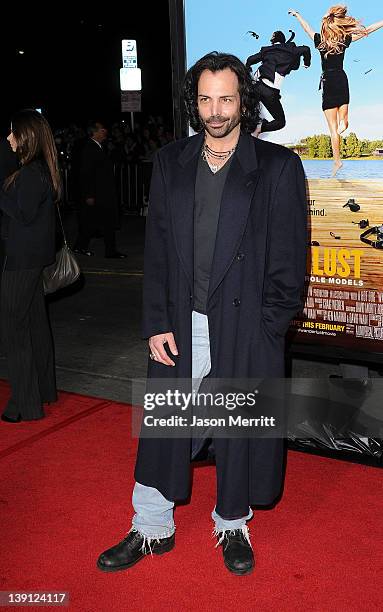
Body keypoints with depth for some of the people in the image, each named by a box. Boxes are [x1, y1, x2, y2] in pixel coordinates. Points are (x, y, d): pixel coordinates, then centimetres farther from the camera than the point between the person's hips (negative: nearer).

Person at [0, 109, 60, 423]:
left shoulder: (31, 173, -18)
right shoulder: (42, 169, 12)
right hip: (34, 256, 10)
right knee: (35, 322, 18)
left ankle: (25, 402, 4)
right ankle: (43, 388, 31)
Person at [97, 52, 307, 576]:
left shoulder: (278, 166, -3)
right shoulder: (171, 163, 6)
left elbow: (289, 258, -4)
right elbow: (157, 250, 5)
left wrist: (267, 327, -10)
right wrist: (157, 324, -2)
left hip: (247, 329, -2)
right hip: (180, 325, 3)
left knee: (239, 431, 12)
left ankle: (232, 525, 36)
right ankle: (152, 530, 31)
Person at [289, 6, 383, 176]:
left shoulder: (320, 41, -1)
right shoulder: (344, 40, 1)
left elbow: (306, 27, 15)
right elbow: (367, 30, 7)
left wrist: (297, 15, 31)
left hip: (328, 83, -1)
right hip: (342, 80, 1)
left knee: (333, 128, -5)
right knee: (343, 122, 16)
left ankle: (337, 161, -11)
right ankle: (343, 122, -20)